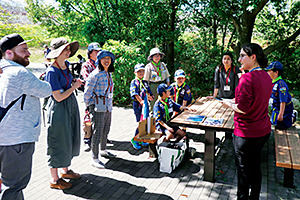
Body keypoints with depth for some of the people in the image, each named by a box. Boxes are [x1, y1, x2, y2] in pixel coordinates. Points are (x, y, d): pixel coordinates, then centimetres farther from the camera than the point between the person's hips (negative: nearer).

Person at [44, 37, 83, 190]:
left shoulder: (66, 65, 5)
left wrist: (73, 82, 6)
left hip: (71, 105, 9)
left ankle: (65, 170, 37)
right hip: (59, 109, -9)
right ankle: (54, 179, 19)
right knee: (58, 142, 2)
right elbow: (58, 97, -22)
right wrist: (75, 86, -12)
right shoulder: (52, 71, -20)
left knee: (70, 139, 18)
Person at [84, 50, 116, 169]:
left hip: (108, 106, 8)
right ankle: (94, 158, 5)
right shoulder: (95, 74, -12)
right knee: (97, 131, -5)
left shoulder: (108, 73, 13)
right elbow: (87, 92, -11)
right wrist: (89, 107, -6)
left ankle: (103, 150, 36)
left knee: (106, 130, 18)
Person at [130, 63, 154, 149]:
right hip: (138, 105, -6)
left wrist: (149, 96, -13)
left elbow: (148, 92, 9)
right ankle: (135, 140, 10)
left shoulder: (145, 82, 14)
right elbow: (135, 94, -15)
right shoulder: (134, 82, -3)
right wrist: (141, 101, -29)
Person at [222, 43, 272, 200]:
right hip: (264, 130, 8)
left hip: (246, 133, -8)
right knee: (255, 165, 22)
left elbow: (243, 109, -25)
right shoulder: (266, 77, 5)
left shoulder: (247, 78, -22)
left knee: (243, 169, 8)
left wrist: (230, 104, -7)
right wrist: (236, 102, 14)